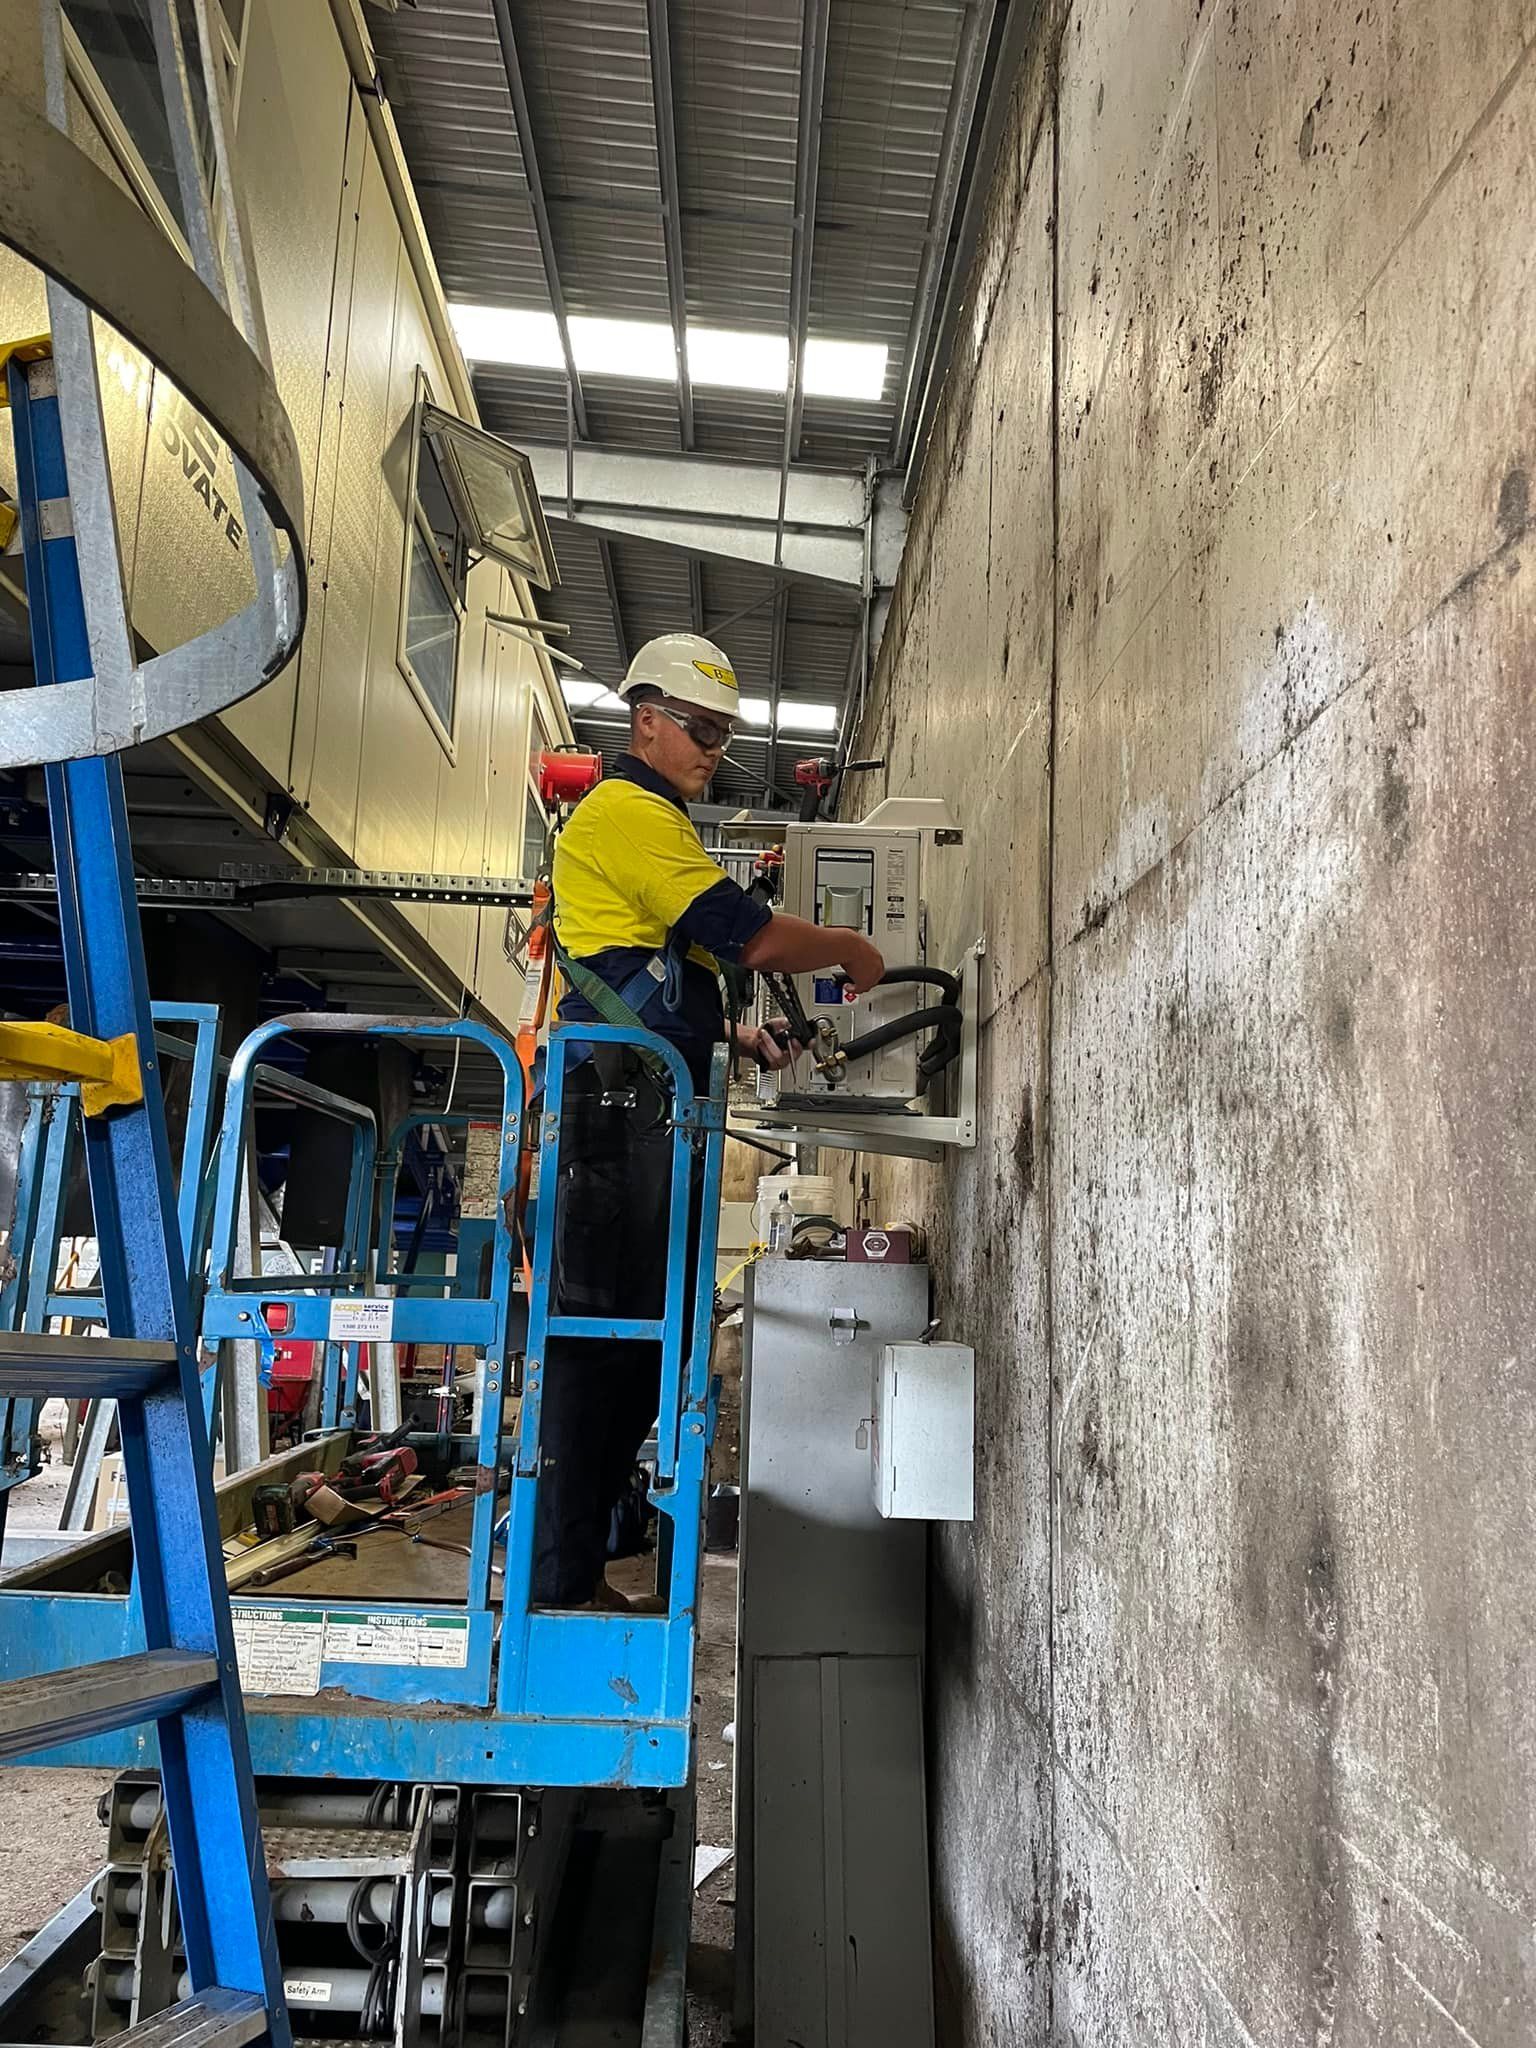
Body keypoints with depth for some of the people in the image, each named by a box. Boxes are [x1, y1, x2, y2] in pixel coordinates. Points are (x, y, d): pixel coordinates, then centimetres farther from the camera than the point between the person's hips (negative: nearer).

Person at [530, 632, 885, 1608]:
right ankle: (557, 1583, -1)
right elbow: (749, 934, -14)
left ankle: (575, 1571, 18)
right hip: (619, 1113, -10)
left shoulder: (659, 822, 27)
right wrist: (850, 947, 2)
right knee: (598, 1339, -8)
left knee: (637, 1342, 10)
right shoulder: (627, 812, -6)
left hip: (649, 1115, 10)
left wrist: (739, 1036, 17)